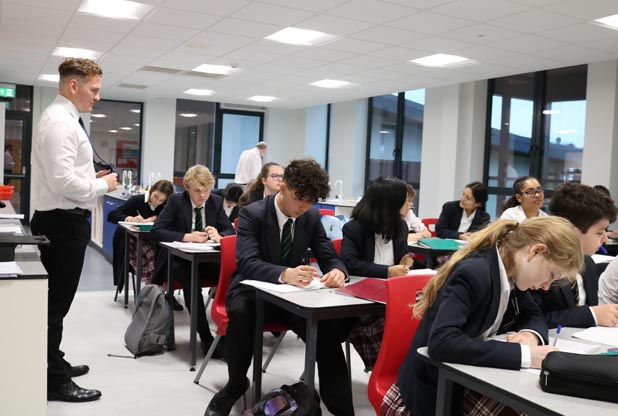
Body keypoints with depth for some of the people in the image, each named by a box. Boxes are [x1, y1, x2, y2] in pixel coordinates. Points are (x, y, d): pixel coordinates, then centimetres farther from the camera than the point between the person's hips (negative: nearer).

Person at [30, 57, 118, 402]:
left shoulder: (65, 120, 16)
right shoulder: (60, 121, -18)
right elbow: (63, 182, -26)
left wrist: (93, 178, 10)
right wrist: (102, 185, -13)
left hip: (64, 220, 11)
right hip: (63, 222, -11)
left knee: (56, 299, 20)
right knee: (56, 302, -2)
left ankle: (54, 364, 35)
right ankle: (54, 381, 9)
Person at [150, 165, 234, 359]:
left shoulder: (216, 201, 4)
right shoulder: (176, 201, -5)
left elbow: (230, 230, 6)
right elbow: (156, 231, -13)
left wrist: (218, 235, -19)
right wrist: (187, 237, -27)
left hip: (207, 259, 3)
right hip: (179, 259, -3)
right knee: (189, 277, -37)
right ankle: (205, 337, -32)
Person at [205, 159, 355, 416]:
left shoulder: (312, 217, -2)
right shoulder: (252, 214, -17)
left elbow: (329, 258, -1)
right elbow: (247, 264, -30)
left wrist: (338, 271, -28)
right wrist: (284, 274, -50)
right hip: (254, 290, -3)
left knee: (331, 325, -26)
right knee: (241, 312, -38)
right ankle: (235, 385, -12)